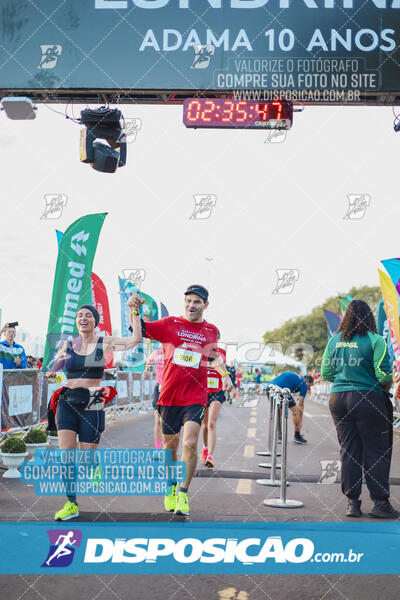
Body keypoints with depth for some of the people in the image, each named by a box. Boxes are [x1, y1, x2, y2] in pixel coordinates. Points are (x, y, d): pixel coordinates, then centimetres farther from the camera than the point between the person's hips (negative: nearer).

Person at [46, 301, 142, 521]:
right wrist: (52, 375, -12)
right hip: (67, 402, 2)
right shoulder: (67, 345, 8)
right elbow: (53, 371, 10)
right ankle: (71, 504, 2)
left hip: (92, 405, -2)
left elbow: (136, 339, -12)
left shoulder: (105, 343, 1)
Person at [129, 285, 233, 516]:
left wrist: (225, 374, 12)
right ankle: (171, 486, 35)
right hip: (169, 395, 1)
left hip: (195, 397, 0)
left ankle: (183, 492, -1)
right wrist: (134, 309, -15)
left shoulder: (211, 330, 8)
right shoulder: (171, 324, 3)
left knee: (190, 443, -17)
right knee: (170, 446, 12)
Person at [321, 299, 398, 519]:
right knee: (376, 452, 5)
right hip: (369, 399, -4)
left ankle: (352, 502, 14)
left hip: (338, 398, 5)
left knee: (348, 451, 10)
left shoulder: (334, 340, 6)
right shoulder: (374, 340, -9)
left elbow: (326, 373, 10)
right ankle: (380, 503, 9)